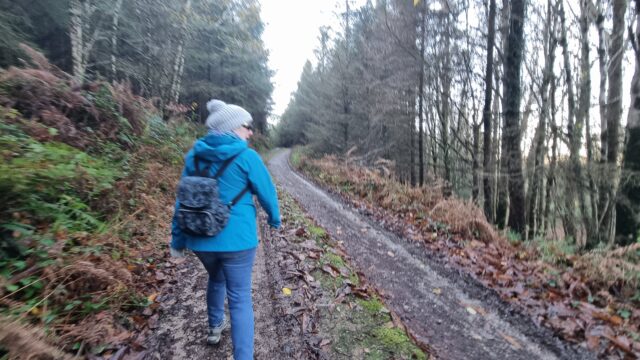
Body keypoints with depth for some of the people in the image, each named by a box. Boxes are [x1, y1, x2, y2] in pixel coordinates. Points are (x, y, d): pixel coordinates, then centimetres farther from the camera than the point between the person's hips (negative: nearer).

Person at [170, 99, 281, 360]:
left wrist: (177, 240, 14)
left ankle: (215, 327, 52)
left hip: (199, 239, 6)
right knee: (240, 298, 6)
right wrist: (275, 220, 15)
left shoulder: (194, 155, 1)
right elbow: (267, 193, -4)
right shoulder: (247, 157, -13)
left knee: (216, 279, 31)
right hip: (237, 239, -5)